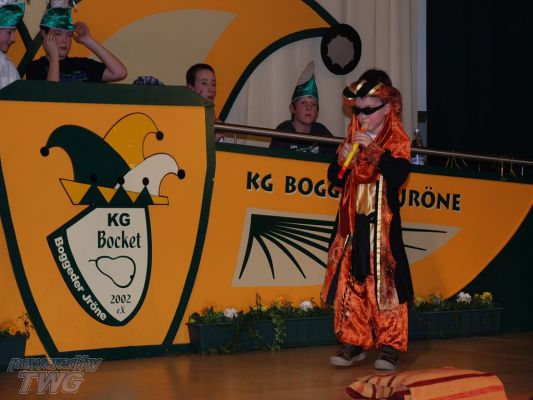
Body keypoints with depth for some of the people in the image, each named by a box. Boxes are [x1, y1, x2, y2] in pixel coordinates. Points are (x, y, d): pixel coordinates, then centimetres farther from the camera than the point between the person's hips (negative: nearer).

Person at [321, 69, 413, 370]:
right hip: (353, 223, 5)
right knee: (351, 281, 4)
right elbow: (336, 179, 11)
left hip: (382, 222, -5)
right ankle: (354, 341, 12)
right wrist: (342, 159, -8)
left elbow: (399, 173, -20)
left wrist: (373, 148, -22)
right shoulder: (353, 139, 13)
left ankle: (390, 345, 2)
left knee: (384, 282, -5)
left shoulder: (397, 141, -3)